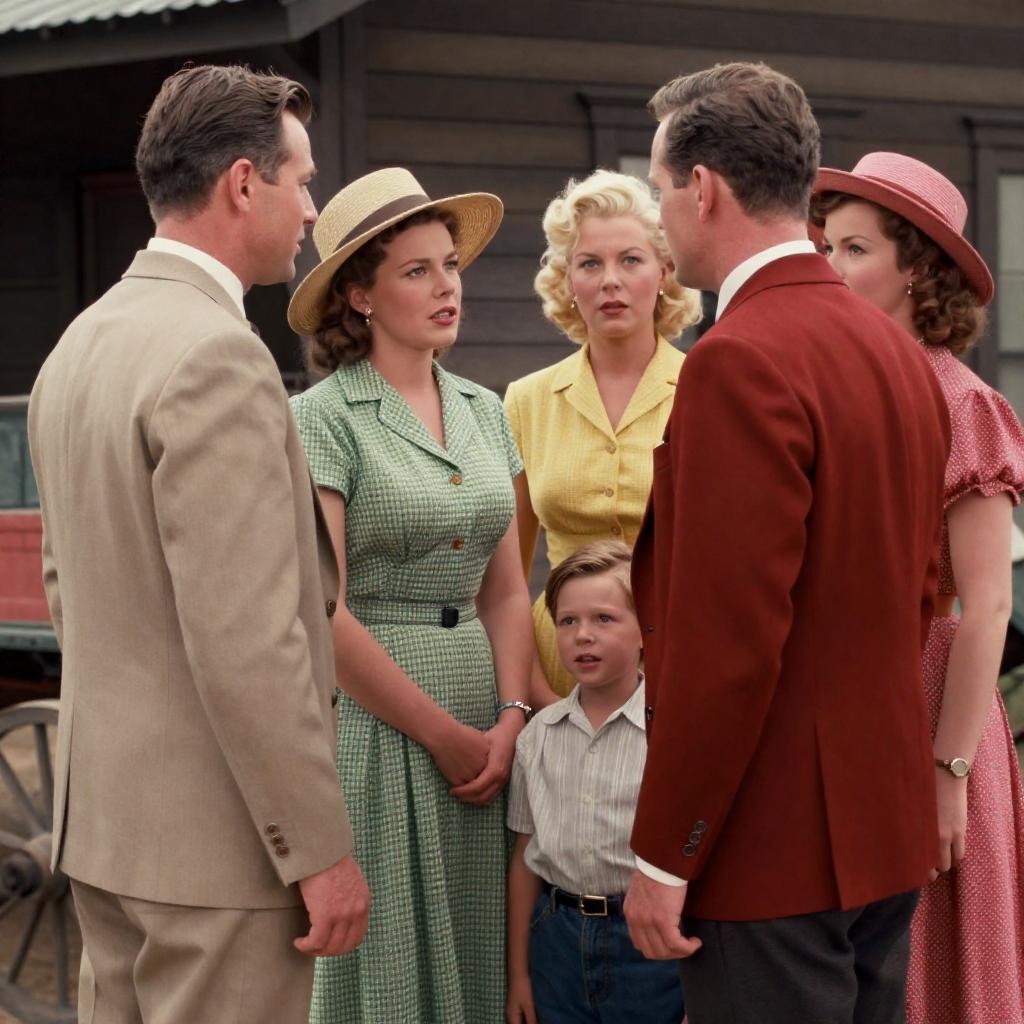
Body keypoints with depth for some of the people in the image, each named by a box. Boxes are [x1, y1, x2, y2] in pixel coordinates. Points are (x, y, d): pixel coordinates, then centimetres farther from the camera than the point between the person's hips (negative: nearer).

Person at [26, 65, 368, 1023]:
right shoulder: (216, 355, -19)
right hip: (211, 833, -9)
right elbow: (246, 642, -23)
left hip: (102, 810, 9)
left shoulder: (79, 344, 11)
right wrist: (322, 849, -17)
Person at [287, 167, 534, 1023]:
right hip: (373, 720, -6)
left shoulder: (484, 412, 11)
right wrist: (442, 734, -11)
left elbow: (506, 589, 11)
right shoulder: (325, 419, -8)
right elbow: (322, 613, -13)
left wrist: (509, 718, -3)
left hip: (485, 732, 6)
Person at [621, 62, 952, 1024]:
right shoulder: (897, 349, 10)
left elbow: (728, 645, -21)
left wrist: (662, 857, -15)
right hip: (884, 829, 9)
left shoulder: (740, 362, -18)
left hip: (772, 845, -9)